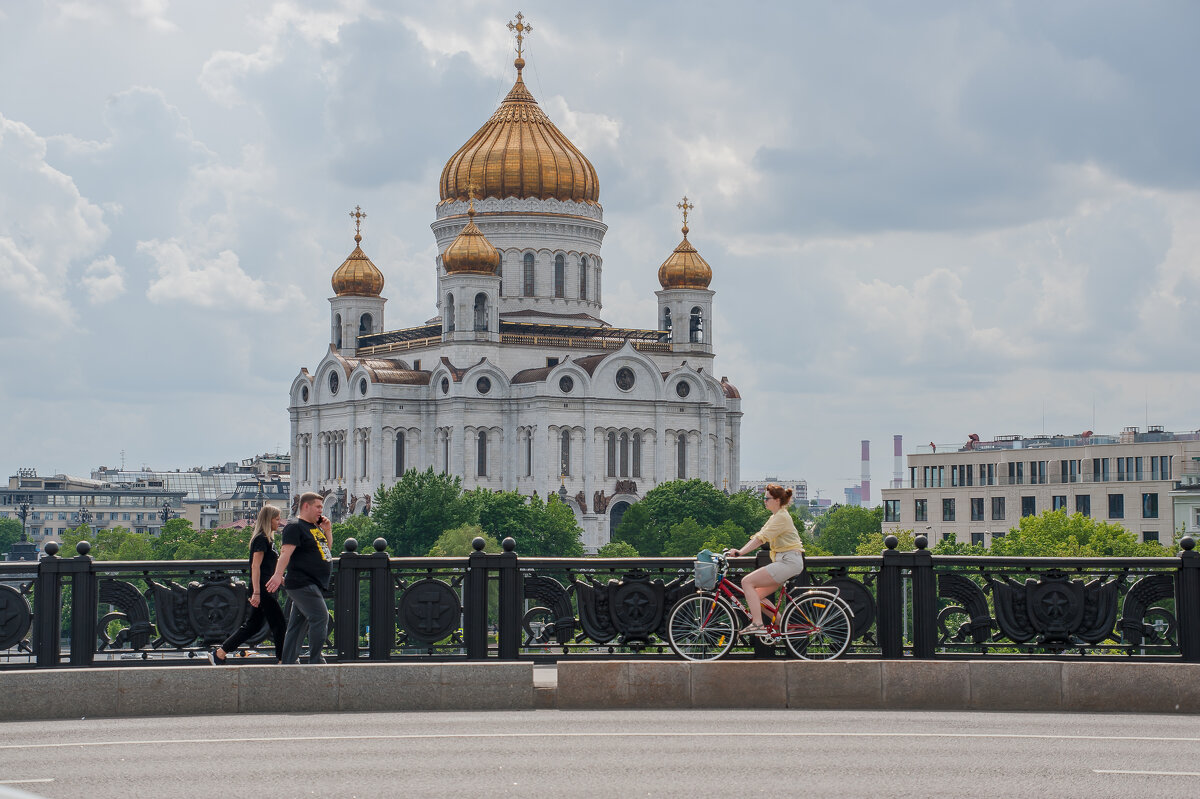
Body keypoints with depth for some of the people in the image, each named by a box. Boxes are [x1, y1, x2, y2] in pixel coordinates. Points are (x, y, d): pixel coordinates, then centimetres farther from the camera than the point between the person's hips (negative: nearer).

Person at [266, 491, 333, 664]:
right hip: (302, 583, -9)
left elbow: (326, 548, 29)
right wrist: (279, 574, -33)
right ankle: (316, 661, -12)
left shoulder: (315, 526, 19)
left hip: (315, 584, 9)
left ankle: (288, 662, 12)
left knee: (298, 623, 9)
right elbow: (286, 551, -21)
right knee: (320, 617, -15)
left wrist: (327, 531, 12)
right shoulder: (295, 527, -9)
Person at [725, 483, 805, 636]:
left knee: (747, 582, -15)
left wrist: (740, 552, -25)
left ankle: (757, 624, -20)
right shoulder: (775, 517, 20)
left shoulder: (781, 517, -12)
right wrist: (739, 550, 4)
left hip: (789, 562, -10)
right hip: (784, 561, 10)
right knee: (757, 595, 10)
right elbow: (758, 536, 15)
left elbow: (760, 539, -21)